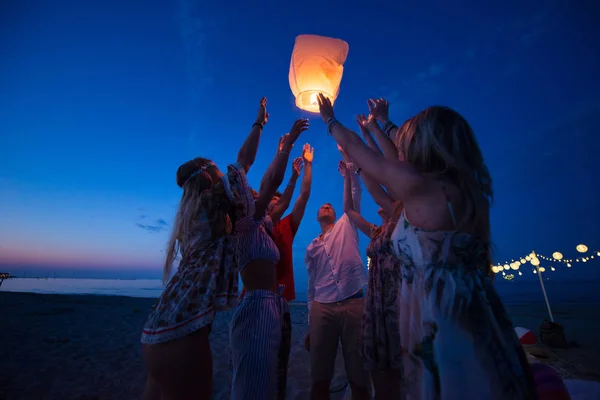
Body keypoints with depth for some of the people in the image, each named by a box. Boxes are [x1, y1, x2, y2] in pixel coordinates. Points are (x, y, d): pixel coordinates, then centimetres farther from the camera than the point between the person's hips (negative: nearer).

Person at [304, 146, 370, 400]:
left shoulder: (346, 226, 14)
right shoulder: (312, 247, 20)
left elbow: (355, 192, 6)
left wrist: (346, 157, 7)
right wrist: (310, 324, 15)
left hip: (354, 304, -2)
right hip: (322, 308, 3)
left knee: (359, 378, 3)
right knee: (319, 379, 5)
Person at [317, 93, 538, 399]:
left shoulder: (417, 185, -16)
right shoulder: (467, 189, 7)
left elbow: (356, 149, -2)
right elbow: (394, 164, 23)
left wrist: (330, 120, 18)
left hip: (443, 329, -8)